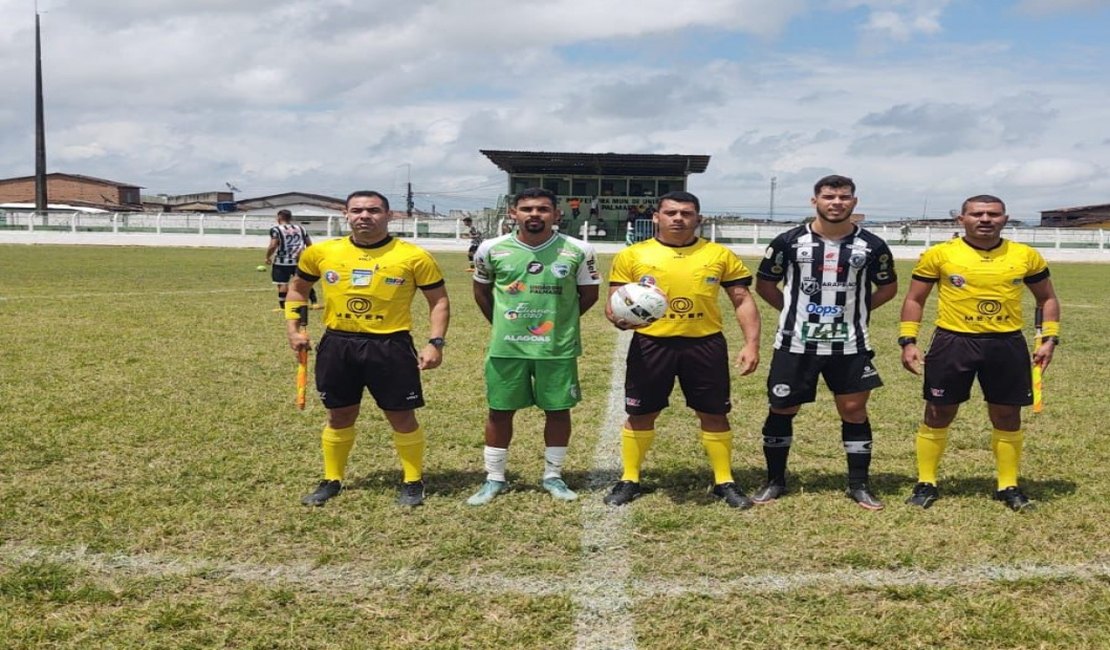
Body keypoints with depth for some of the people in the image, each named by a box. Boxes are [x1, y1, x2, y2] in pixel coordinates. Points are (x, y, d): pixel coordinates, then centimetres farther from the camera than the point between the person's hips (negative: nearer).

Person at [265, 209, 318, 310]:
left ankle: (282, 306, 3)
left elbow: (273, 246, -14)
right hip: (299, 260, 5)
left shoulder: (276, 229, -6)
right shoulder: (300, 228, 10)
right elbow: (309, 244, 13)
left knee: (282, 283, 2)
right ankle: (314, 303, 10)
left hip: (282, 261, -4)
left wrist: (268, 257, 1)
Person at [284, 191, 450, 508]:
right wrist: (293, 328, 8)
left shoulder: (413, 256, -8)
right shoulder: (322, 252, 1)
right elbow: (297, 287, 17)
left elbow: (438, 300, 0)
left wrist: (435, 342, -9)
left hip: (390, 346, -2)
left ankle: (413, 482, 23)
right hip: (337, 345, 3)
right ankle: (332, 480, 30)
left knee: (402, 417, 5)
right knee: (339, 415, 13)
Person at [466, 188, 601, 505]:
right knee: (500, 410, 7)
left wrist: (560, 319, 8)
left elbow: (589, 294, 7)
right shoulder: (492, 249, -3)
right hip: (506, 346, 1)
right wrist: (501, 323, 12)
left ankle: (553, 476, 25)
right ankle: (494, 478, 21)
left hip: (558, 346, 0)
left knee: (558, 410, 8)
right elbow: (481, 290, 13)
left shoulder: (578, 251, -6)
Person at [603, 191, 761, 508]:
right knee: (640, 414, 7)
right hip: (651, 344, -1)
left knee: (714, 414, 8)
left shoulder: (720, 255, 3)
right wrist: (619, 318, -22)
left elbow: (743, 300, 6)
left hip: (705, 344, 1)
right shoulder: (632, 255, 0)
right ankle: (629, 480, 23)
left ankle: (724, 482, 24)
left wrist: (751, 343, -4)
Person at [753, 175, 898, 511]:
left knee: (854, 410, 4)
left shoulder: (871, 245, 0)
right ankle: (775, 480, 21)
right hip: (796, 344, 0)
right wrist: (793, 310, 1)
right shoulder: (789, 241, -3)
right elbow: (764, 284, 7)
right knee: (781, 410, 5)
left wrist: (856, 310, 3)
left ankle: (859, 485, 19)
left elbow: (888, 287, 13)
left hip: (850, 345, 1)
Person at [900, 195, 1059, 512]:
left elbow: (1047, 298, 14)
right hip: (952, 343, -1)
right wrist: (908, 341, -7)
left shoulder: (1026, 256, 2)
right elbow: (914, 299, 2)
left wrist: (1049, 338, 2)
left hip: (1007, 345, 2)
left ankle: (1008, 486, 25)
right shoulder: (939, 254, -4)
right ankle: (926, 484, 18)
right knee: (938, 414, 4)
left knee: (1007, 416, 9)